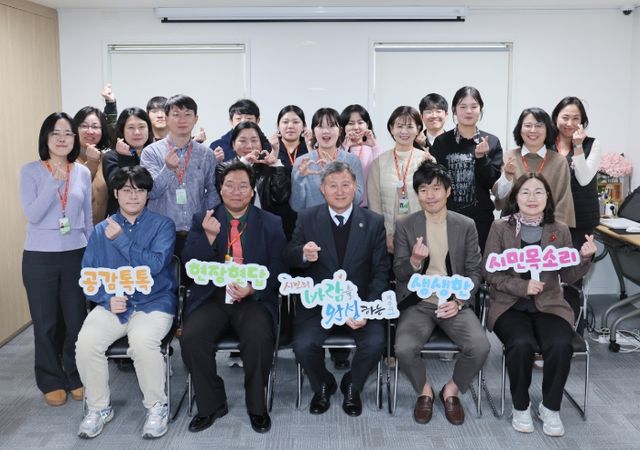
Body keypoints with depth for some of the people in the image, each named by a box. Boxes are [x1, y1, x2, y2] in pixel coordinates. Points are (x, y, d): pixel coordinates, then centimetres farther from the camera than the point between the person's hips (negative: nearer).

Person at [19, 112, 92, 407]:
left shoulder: (83, 173, 4)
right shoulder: (31, 170, -4)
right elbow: (32, 215, -13)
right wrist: (55, 182, -19)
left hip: (76, 255, 2)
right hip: (40, 258, -2)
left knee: (77, 320, 6)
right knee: (46, 323, 9)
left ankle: (77, 377, 25)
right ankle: (52, 382, 25)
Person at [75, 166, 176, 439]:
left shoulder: (162, 225, 3)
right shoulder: (101, 230, 13)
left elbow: (155, 265, -12)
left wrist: (120, 239, -12)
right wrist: (107, 298, -11)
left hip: (154, 302, -3)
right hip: (112, 305, 3)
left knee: (142, 340, -33)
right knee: (85, 342, -24)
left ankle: (157, 407, -9)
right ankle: (98, 407, 1)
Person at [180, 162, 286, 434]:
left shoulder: (271, 223, 8)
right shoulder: (203, 220, 11)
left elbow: (278, 268, 2)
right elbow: (189, 264, 2)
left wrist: (253, 289, -16)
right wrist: (209, 236, -15)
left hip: (255, 298, -1)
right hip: (212, 297, 2)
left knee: (259, 338, -29)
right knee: (191, 337, -25)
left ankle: (256, 406, -3)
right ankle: (211, 404, -1)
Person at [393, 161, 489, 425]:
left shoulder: (466, 225, 5)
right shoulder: (404, 226, 2)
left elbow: (474, 271, 6)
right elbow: (399, 274, 1)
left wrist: (459, 302, -11)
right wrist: (414, 261, -22)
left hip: (456, 303, 1)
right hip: (418, 303, -1)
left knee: (480, 347, -25)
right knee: (404, 349, -28)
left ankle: (451, 390, 7)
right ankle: (424, 391, 6)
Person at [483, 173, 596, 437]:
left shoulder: (559, 230, 6)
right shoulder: (501, 227, 0)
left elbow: (568, 276, 7)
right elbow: (490, 272, -2)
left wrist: (584, 258, -12)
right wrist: (522, 286, -16)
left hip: (549, 304, 2)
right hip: (510, 305, -2)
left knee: (560, 345, -27)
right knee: (521, 344, -31)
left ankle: (550, 408, -1)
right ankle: (520, 407, -5)